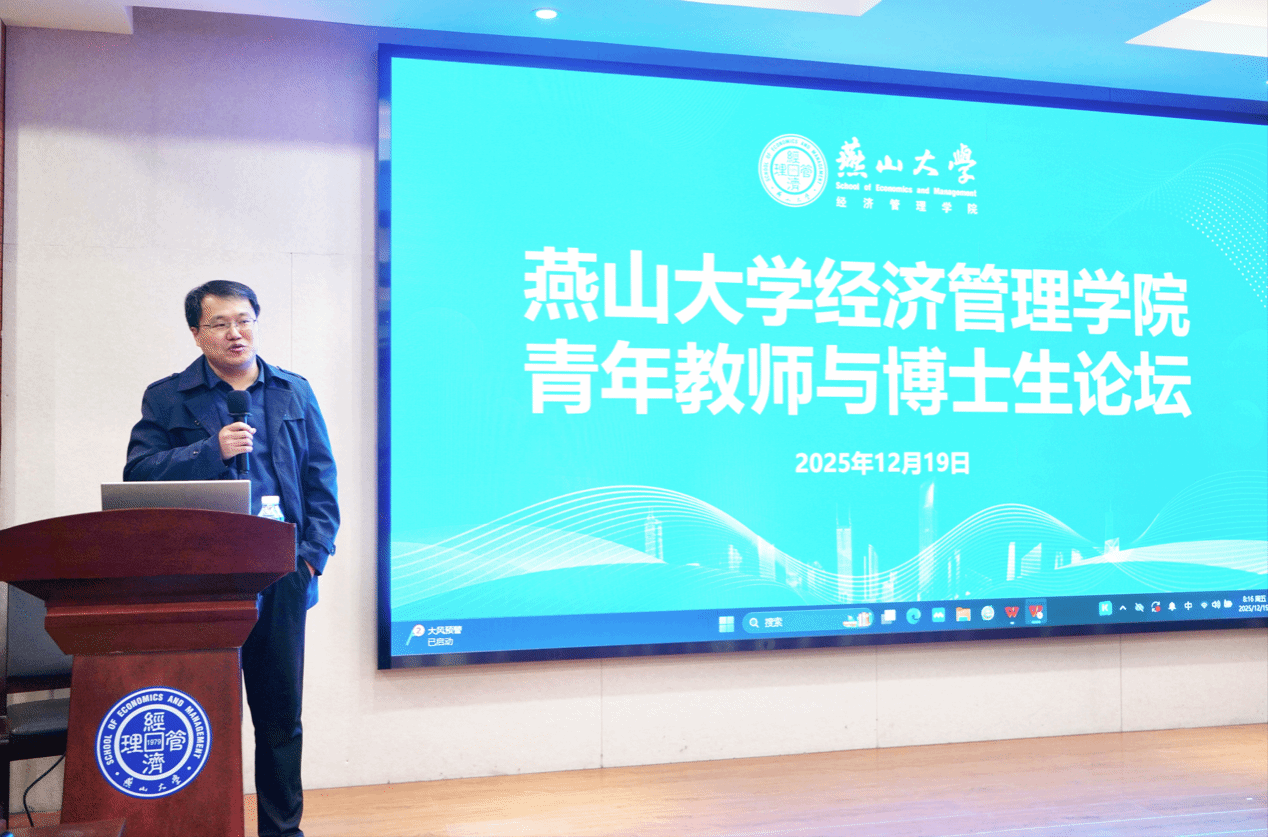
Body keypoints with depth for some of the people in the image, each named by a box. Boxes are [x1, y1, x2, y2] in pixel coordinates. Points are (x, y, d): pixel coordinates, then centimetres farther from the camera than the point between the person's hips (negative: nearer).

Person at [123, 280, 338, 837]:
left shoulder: (295, 393, 12)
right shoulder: (167, 398, 6)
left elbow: (321, 478, 10)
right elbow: (138, 474, -4)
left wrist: (313, 554, 0)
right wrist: (212, 451, -16)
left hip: (281, 579, 2)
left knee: (281, 714, 9)